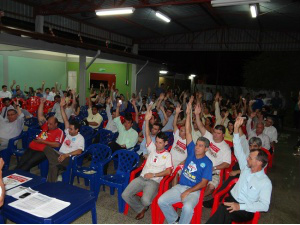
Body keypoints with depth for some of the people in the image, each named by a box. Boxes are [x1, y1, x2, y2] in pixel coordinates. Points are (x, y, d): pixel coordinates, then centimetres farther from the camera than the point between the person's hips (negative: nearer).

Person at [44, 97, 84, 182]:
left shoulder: (80, 138, -3)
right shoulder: (68, 132, 16)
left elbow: (79, 151, -16)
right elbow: (65, 120, 10)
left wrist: (66, 155, -25)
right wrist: (61, 107, 5)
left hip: (69, 158, -7)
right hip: (60, 154, 7)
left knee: (53, 164, -35)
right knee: (47, 148, -23)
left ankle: (51, 182, -15)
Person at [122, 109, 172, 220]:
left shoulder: (167, 155, 4)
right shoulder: (153, 149, 13)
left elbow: (168, 171, -5)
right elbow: (147, 136, 0)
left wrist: (153, 175, -13)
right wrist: (147, 120, -12)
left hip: (154, 181, -4)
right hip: (141, 178, 4)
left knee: (146, 200, -29)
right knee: (125, 195, -13)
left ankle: (143, 206, 11)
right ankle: (140, 209, 12)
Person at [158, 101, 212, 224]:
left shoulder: (207, 163, -3)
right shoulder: (192, 151, 6)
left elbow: (203, 183, -8)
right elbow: (188, 132, 1)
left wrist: (188, 192, -16)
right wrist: (188, 113, -5)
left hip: (193, 191, -4)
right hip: (180, 186, 4)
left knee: (187, 207, -35)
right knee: (161, 201, -15)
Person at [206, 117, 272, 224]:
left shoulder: (265, 182, -8)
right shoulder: (246, 167, 6)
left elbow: (264, 205, -15)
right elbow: (238, 150, 6)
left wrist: (240, 206, -25)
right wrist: (236, 128, -1)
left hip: (246, 210, -4)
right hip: (231, 199, 4)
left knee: (224, 211, -35)